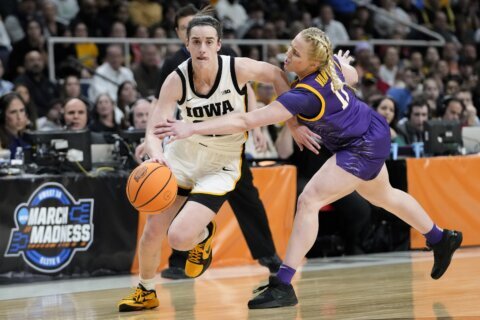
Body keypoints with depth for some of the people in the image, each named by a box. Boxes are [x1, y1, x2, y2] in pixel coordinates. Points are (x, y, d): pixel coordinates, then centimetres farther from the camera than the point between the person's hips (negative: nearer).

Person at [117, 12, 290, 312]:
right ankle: (146, 292, 31)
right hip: (184, 154, 3)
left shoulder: (238, 69, -21)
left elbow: (276, 75, -2)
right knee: (153, 231, 2)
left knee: (179, 237, -18)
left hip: (221, 164, -3)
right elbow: (154, 130, -22)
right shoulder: (177, 80, -18)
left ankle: (204, 234, 20)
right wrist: (157, 157, -44)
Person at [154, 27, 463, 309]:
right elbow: (353, 76, 12)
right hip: (374, 132, 10)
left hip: (364, 148, -10)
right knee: (383, 196, 31)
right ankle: (442, 239, 54)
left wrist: (193, 128, -43)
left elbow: (247, 120, -39)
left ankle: (283, 286, -20)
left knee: (309, 201, -19)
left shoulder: (305, 95, -33)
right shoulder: (331, 62, -13)